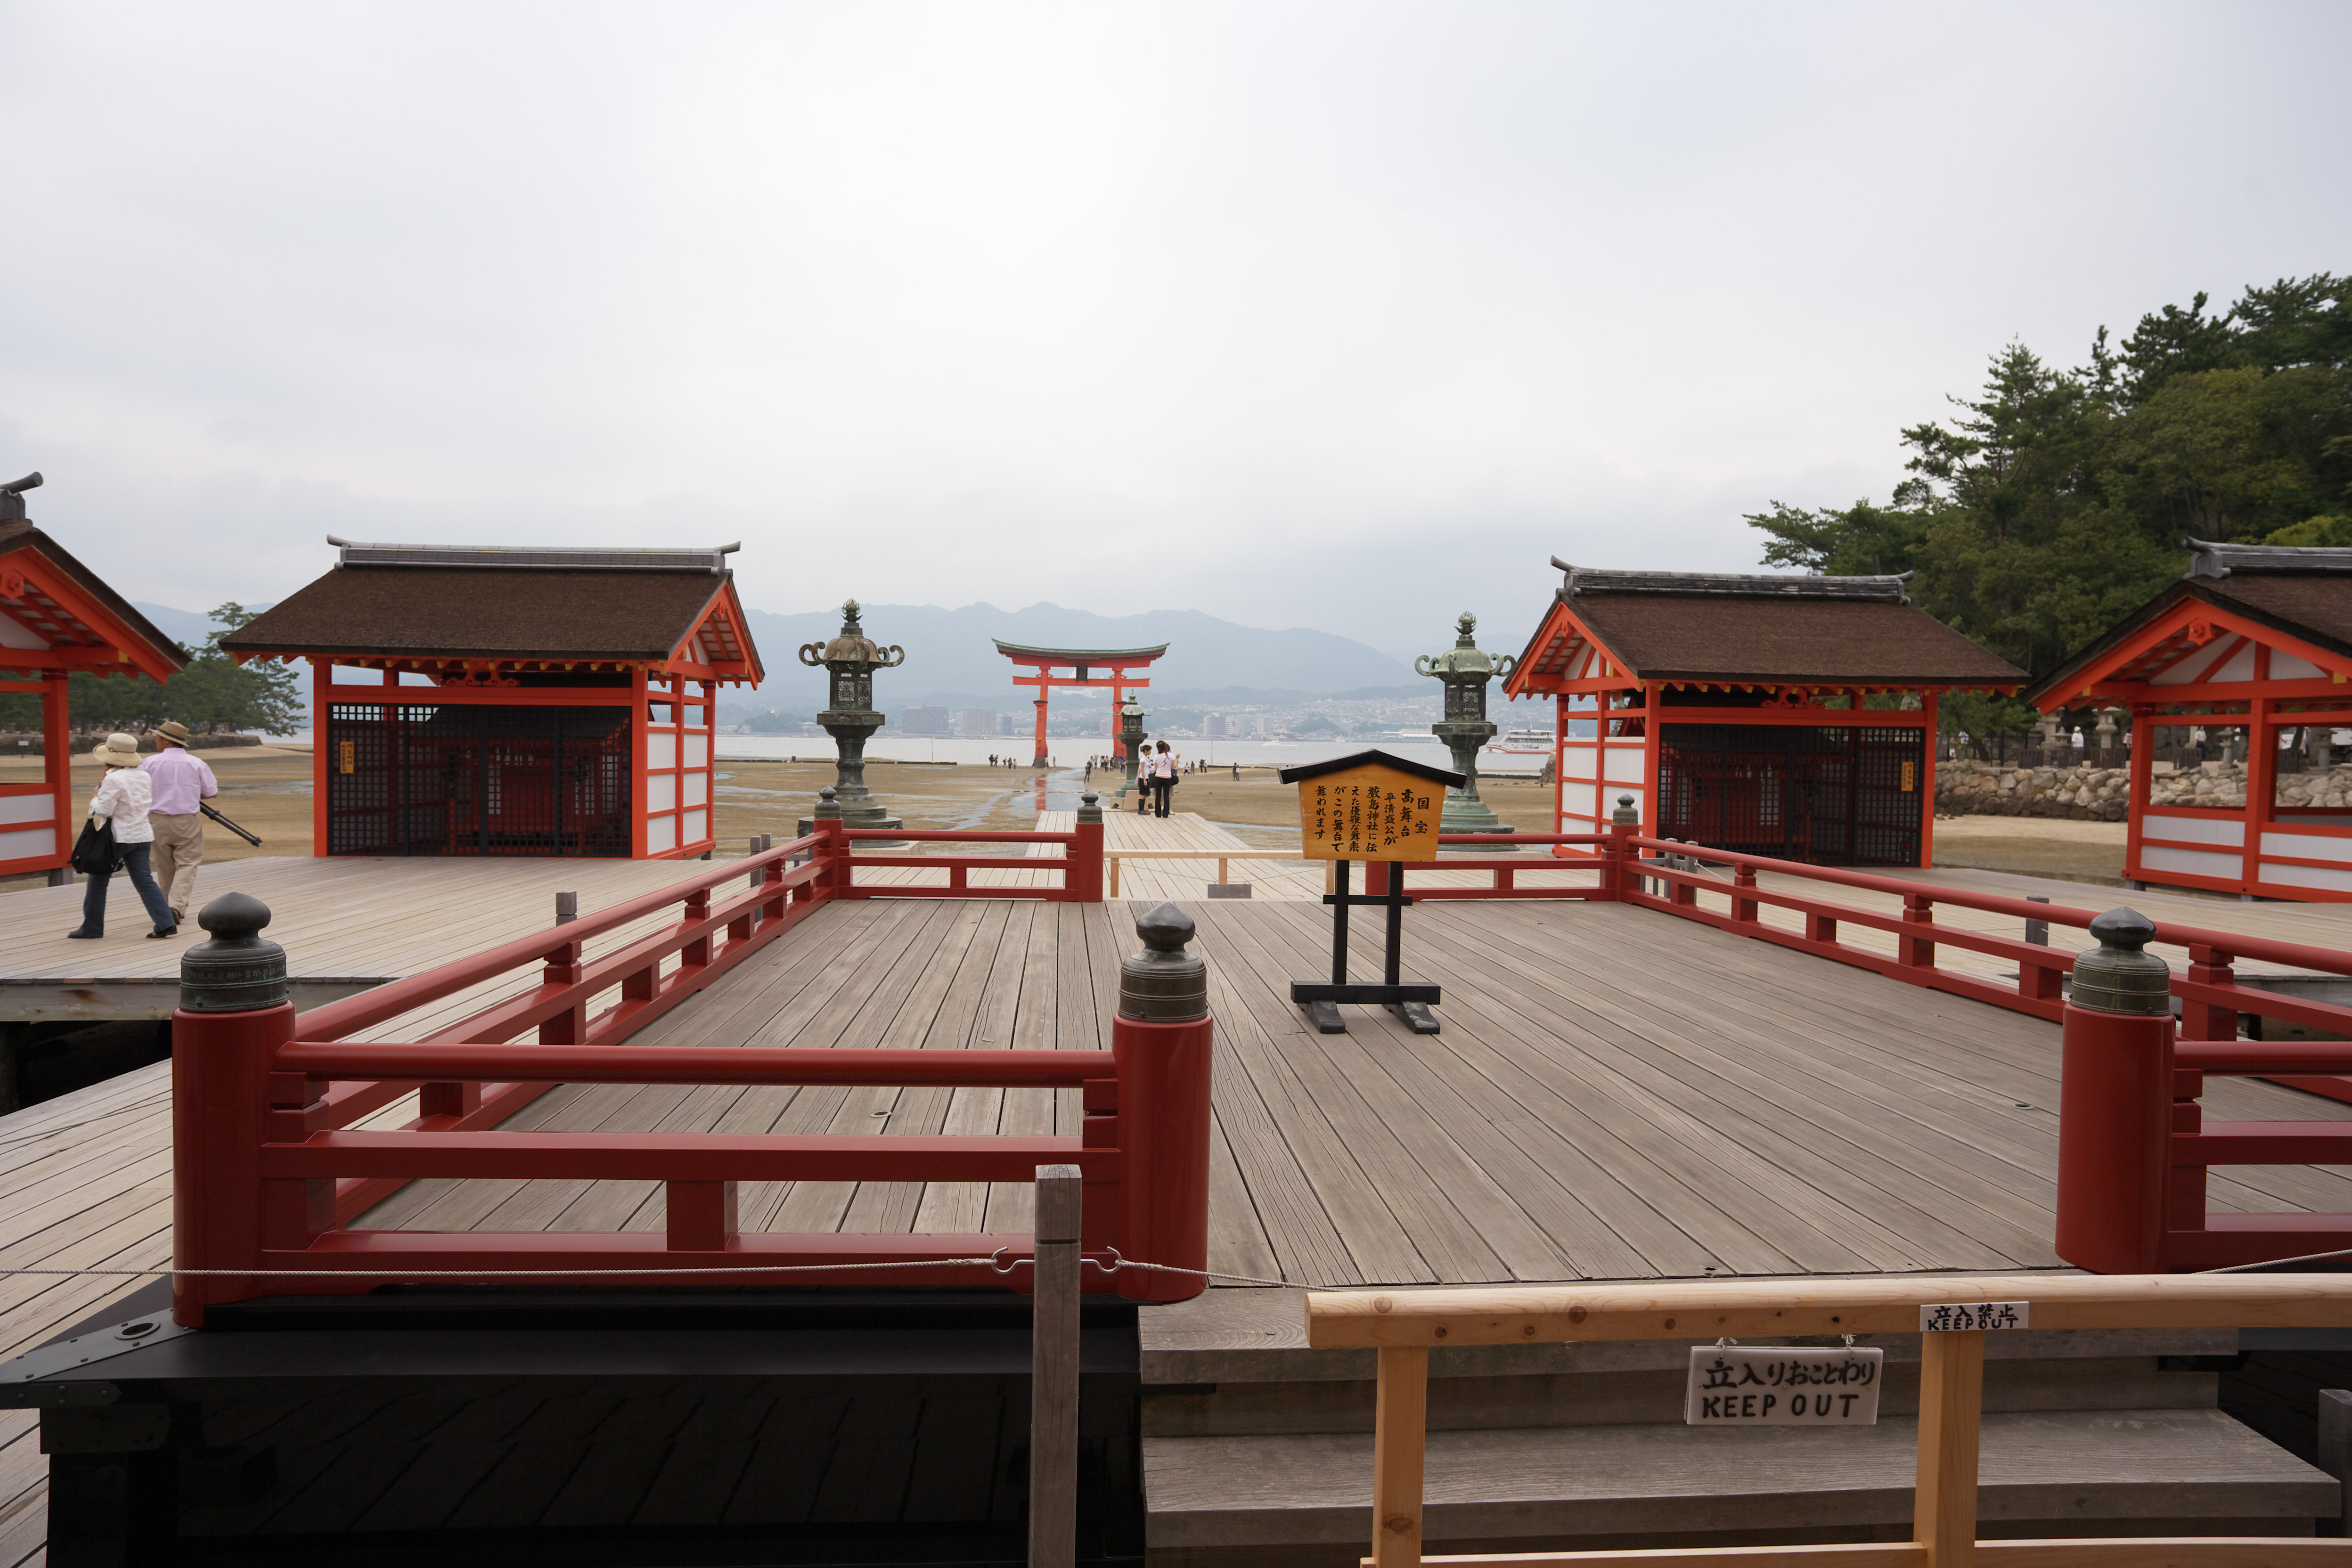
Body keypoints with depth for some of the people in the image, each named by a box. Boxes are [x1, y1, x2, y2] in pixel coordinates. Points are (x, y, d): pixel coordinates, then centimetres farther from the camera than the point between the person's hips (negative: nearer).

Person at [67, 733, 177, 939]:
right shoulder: (142, 776, 7)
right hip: (142, 835, 7)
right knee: (145, 881, 5)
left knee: (98, 881, 10)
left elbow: (103, 810, -17)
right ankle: (166, 924, -7)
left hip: (117, 837, -7)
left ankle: (92, 927, 18)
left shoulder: (114, 779, -16)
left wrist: (95, 798, 3)